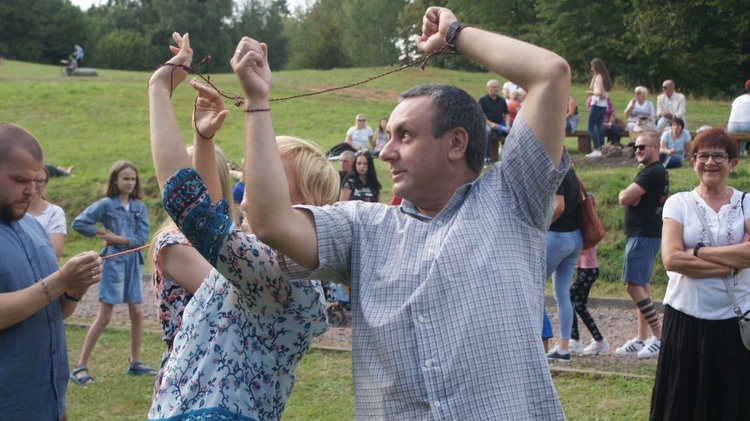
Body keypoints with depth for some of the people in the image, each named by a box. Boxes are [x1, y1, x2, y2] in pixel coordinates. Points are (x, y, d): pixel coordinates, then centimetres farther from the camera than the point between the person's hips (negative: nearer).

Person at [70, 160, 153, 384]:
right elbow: (78, 222, -11)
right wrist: (101, 232, -7)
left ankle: (135, 363, 22)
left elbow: (142, 237, -3)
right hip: (114, 262, -5)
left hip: (133, 263, 5)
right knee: (104, 317, -4)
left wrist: (118, 239, -12)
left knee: (137, 313, 8)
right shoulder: (106, 204, -6)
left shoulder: (139, 207, 6)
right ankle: (81, 366, 3)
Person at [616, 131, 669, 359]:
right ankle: (642, 338, 16)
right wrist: (631, 196, -9)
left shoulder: (652, 173, -16)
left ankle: (659, 336, -13)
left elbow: (624, 199, -21)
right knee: (642, 285, 12)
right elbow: (627, 199, 12)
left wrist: (626, 194, 1)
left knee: (634, 285, -13)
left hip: (643, 236, -11)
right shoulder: (658, 172, 18)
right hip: (644, 235, 11)